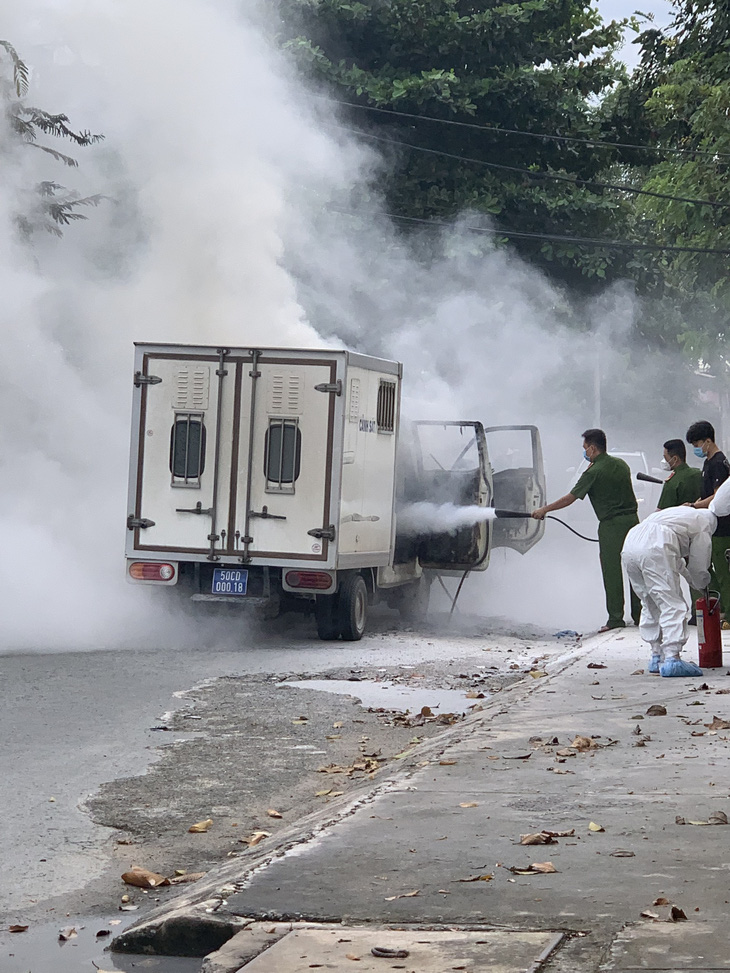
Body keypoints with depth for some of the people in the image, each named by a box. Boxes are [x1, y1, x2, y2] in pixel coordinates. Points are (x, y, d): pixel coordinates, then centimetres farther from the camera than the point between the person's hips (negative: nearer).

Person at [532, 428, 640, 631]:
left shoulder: (594, 472, -10)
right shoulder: (621, 464, 11)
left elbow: (570, 498, -9)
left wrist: (544, 510, 0)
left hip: (611, 524, -7)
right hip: (632, 519, 7)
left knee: (612, 571, -2)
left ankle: (615, 618, -2)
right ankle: (639, 614, 13)